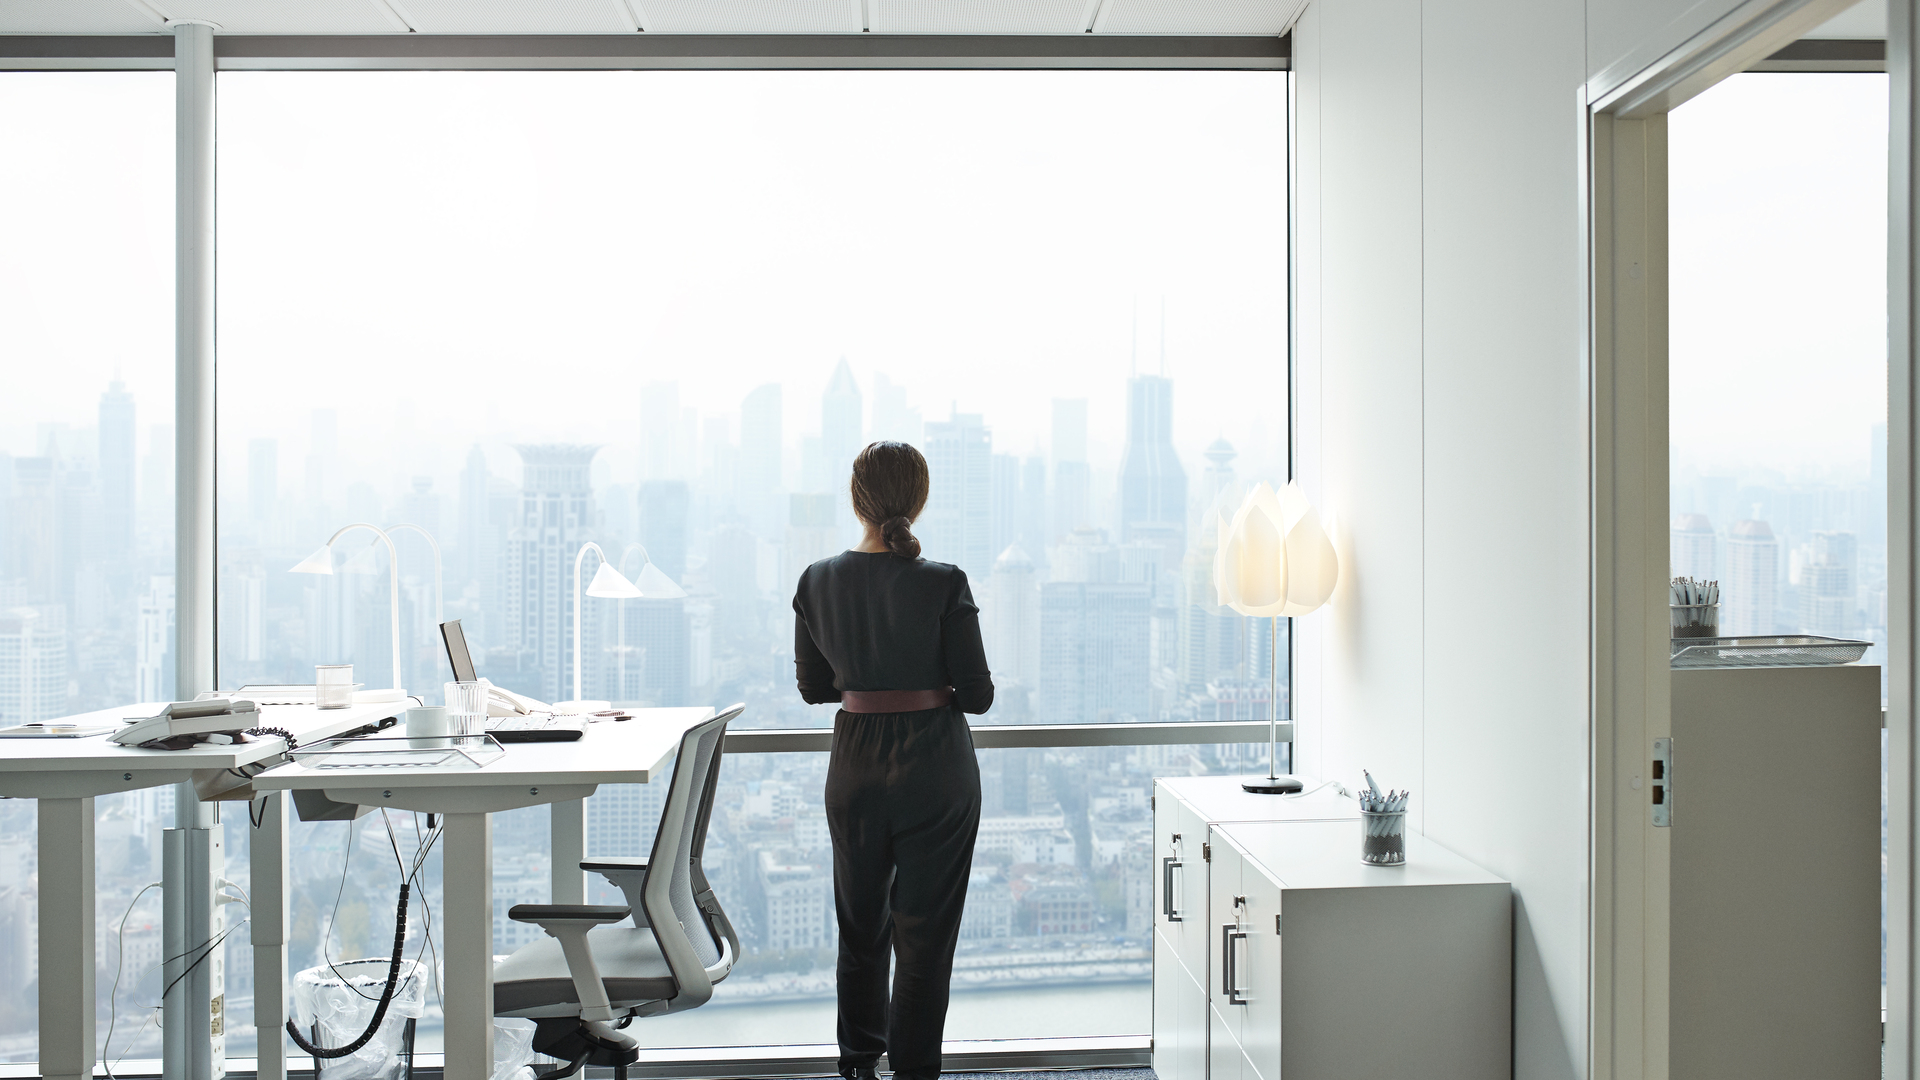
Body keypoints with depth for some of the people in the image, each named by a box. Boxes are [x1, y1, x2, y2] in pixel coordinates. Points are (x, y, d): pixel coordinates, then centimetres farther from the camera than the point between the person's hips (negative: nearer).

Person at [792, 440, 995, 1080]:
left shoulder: (817, 581, -5)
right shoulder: (944, 584, -16)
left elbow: (813, 686, 5)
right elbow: (977, 695, -11)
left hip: (854, 770, 4)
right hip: (936, 772, -4)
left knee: (860, 926, 21)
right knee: (925, 934, 9)